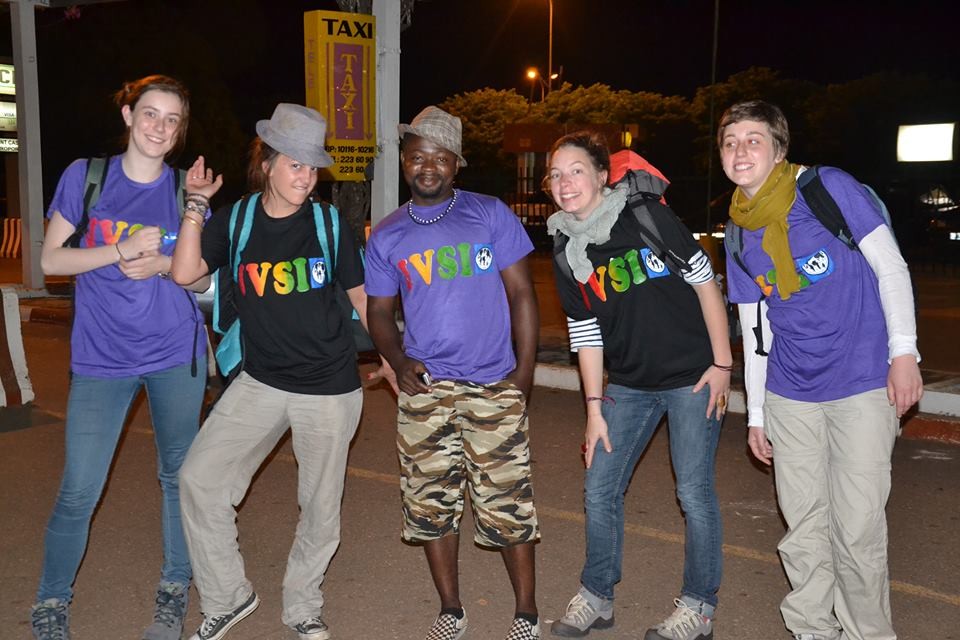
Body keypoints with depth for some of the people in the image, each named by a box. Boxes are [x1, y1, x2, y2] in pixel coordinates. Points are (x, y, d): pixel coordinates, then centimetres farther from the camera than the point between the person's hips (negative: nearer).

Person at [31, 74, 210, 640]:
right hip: (101, 358, -1)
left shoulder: (184, 190, 2)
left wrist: (163, 264, -14)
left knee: (180, 476, 9)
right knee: (78, 493, -2)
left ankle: (175, 591, 28)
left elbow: (201, 278, 8)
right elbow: (51, 259, -2)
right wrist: (121, 251, -17)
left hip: (177, 356, 2)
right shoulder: (86, 176, -1)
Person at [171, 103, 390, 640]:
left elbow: (362, 297, 5)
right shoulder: (234, 220, 1)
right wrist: (196, 207, -16)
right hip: (260, 382, 2)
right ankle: (228, 596, 16)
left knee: (321, 505, 7)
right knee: (200, 478, -4)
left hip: (330, 388, -2)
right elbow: (185, 273, -13)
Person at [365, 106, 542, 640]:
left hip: (495, 387, -3)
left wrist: (525, 371, -6)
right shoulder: (387, 236, 9)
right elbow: (379, 311, 14)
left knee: (507, 505, -2)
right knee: (431, 504, 8)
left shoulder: (492, 215, 1)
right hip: (425, 389, 3)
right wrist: (399, 361, -5)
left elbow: (522, 293, 1)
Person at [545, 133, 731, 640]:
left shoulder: (648, 217, -13)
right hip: (629, 384, 5)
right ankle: (596, 597, 23)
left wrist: (722, 363, -10)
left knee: (694, 491, -1)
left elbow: (705, 282, -9)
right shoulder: (568, 254, 0)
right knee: (599, 489, 5)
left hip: (692, 375, -4)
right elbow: (586, 334, 4)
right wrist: (594, 408, 2)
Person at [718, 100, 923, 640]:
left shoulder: (829, 188, -8)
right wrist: (756, 413, 13)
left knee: (857, 529, -3)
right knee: (804, 530, 9)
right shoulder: (740, 235, 5)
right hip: (790, 396, 4)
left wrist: (904, 353, -13)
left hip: (862, 386, -4)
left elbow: (891, 267, -6)